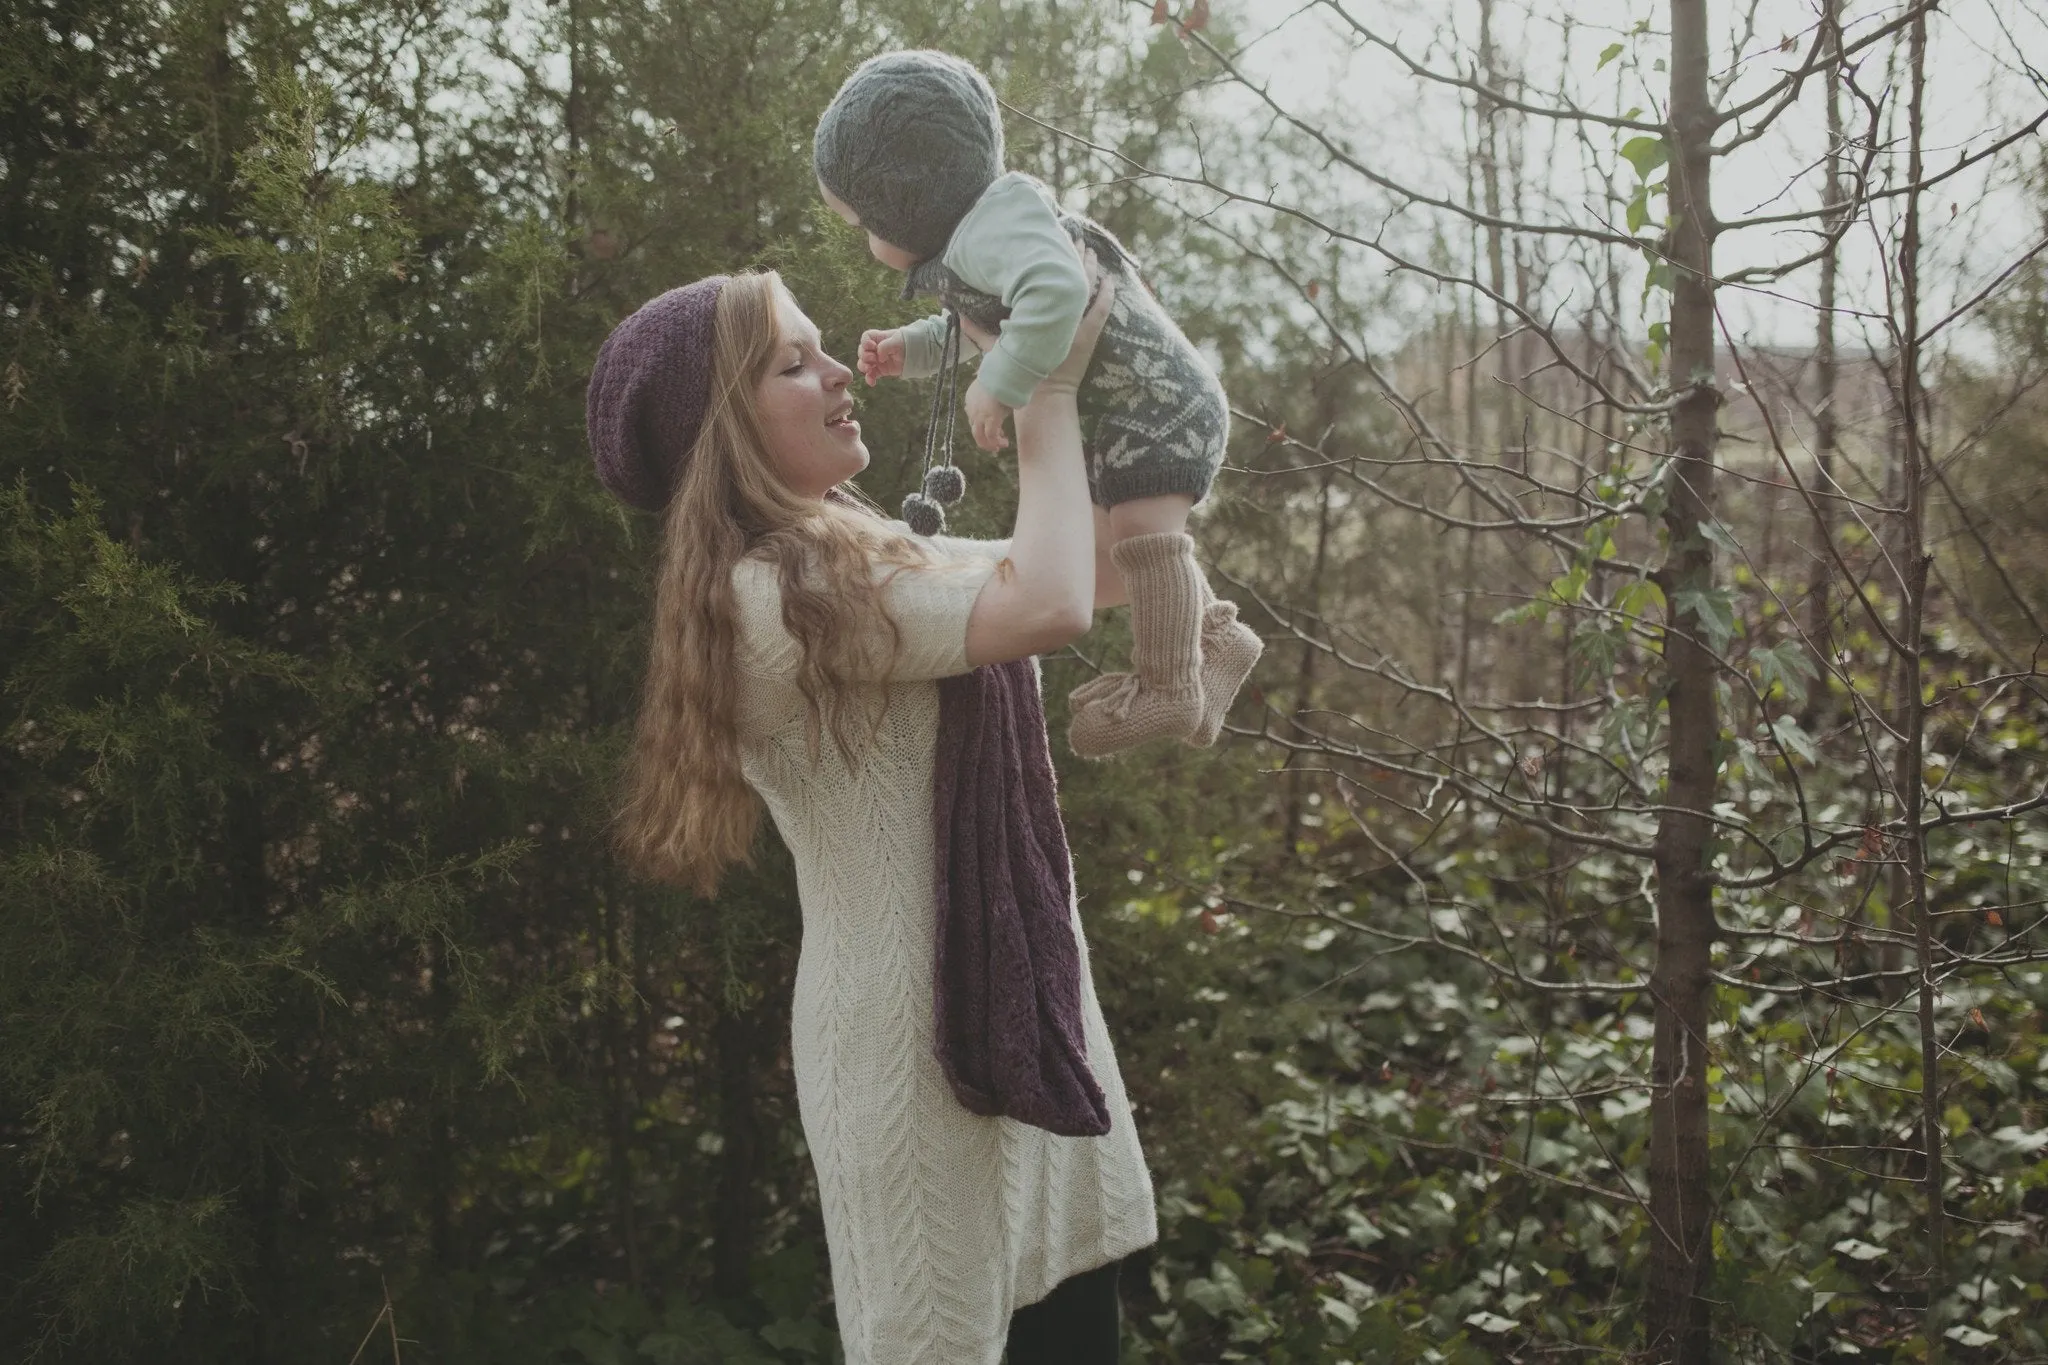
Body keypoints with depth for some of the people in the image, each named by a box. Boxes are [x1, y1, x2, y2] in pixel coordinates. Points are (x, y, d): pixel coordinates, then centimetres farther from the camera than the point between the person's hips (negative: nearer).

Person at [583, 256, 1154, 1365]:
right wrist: (1049, 391, -14)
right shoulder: (771, 596, -19)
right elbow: (1048, 609, -26)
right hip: (915, 1021, -9)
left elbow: (1096, 573, 17)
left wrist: (1070, 392, 9)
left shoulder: (865, 559, 12)